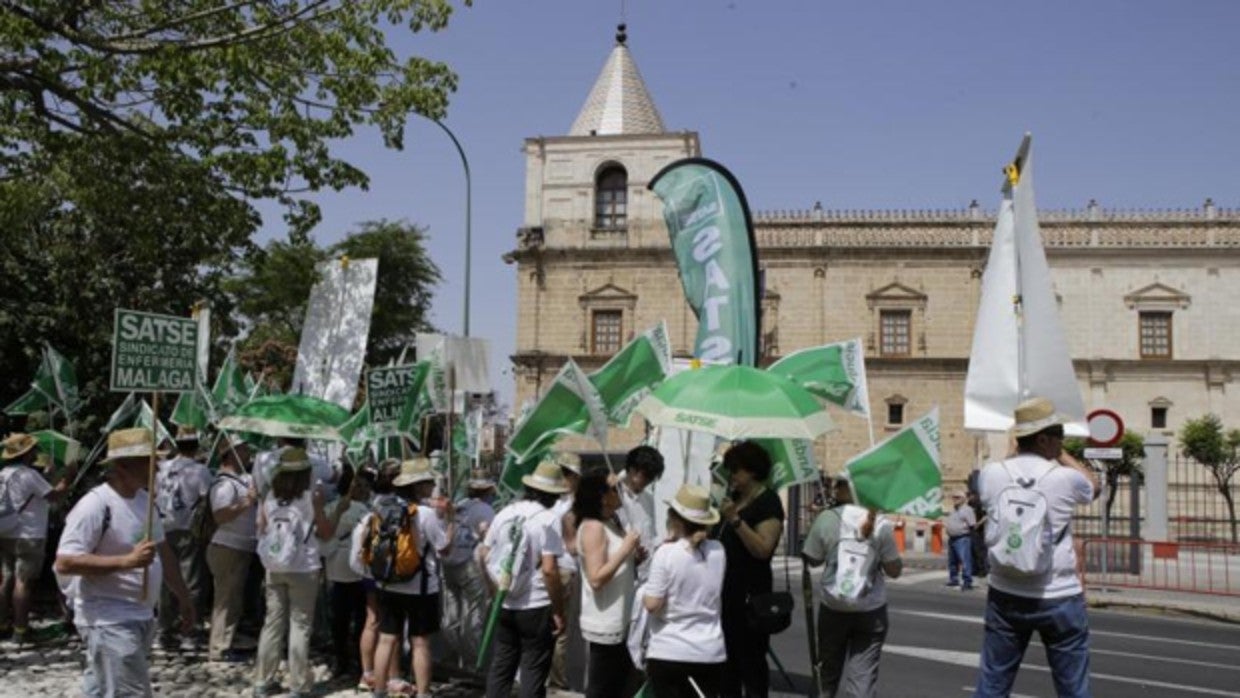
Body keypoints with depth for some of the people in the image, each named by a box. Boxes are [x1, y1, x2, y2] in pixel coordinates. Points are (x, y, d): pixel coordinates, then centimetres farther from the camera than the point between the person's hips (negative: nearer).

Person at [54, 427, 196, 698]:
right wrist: (127, 561, -28)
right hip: (108, 621, -8)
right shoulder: (95, 505, -17)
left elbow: (162, 550, 19)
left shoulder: (144, 499, 10)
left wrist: (183, 597, 21)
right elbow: (64, 563, -22)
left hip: (141, 617, 8)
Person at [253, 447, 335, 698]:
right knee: (299, 625, 3)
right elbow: (326, 533, -1)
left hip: (274, 567, 4)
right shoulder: (311, 496, -8)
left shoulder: (270, 495, 1)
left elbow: (261, 530, 9)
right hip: (303, 568, -4)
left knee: (272, 622, 12)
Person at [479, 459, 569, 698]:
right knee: (533, 674, 4)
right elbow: (549, 569, -20)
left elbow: (484, 555, 10)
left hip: (505, 606, 6)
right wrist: (559, 612, -12)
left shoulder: (505, 513, 4)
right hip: (537, 608, -5)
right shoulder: (548, 519, -14)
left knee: (500, 667, 15)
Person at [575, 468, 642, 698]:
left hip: (621, 621, 9)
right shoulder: (593, 527, -18)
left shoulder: (611, 523, 10)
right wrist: (626, 549, -21)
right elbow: (596, 578, -24)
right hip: (605, 624, -9)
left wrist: (634, 558, 2)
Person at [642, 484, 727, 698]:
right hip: (710, 652, 4)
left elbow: (652, 604, -17)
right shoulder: (718, 551, 1)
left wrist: (644, 591, 6)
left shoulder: (666, 553, -14)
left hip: (669, 653, -4)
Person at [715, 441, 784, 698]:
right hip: (726, 588, 8)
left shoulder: (768, 502, -12)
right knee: (727, 656, 14)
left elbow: (763, 549, -23)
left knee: (751, 658, -2)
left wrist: (735, 520, -29)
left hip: (750, 592, -8)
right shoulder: (734, 498, 12)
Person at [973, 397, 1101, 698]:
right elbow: (1094, 485, 12)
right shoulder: (1065, 478, -12)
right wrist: (1062, 455, 18)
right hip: (1059, 600, -3)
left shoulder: (991, 474, -6)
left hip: (1005, 597, 3)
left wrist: (1018, 450, 21)